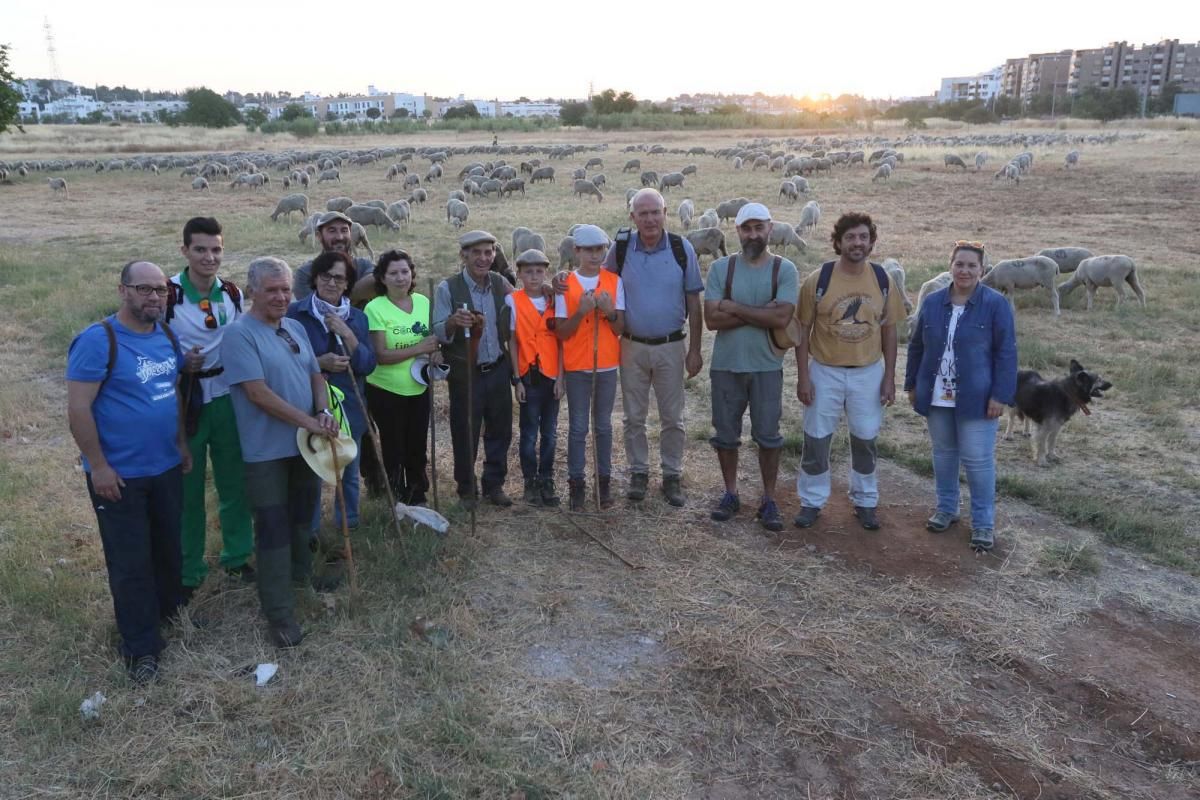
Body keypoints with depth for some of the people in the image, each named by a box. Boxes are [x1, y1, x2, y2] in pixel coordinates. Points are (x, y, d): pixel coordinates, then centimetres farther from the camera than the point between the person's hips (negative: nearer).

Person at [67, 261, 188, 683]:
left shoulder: (166, 335, 4)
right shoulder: (98, 340, -18)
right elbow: (78, 409, -18)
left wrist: (182, 443, 14)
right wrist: (99, 465, -18)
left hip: (166, 468, 6)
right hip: (119, 474, -6)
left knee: (167, 549, 19)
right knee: (130, 562, 4)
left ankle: (168, 614, 40)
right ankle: (141, 646, 17)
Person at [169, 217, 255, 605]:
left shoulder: (233, 292, 2)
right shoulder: (167, 294, -12)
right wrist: (181, 363, -23)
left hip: (228, 399, 4)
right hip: (186, 402, -4)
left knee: (235, 482, 13)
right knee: (187, 489, 6)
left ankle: (238, 555, 31)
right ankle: (188, 571, 20)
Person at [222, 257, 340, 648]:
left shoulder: (296, 328, 8)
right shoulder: (239, 333, -16)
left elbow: (316, 375, 12)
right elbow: (258, 393, -22)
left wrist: (324, 412, -7)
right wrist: (309, 422, -20)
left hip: (305, 444, 7)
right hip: (267, 450, -7)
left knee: (302, 517, 22)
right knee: (273, 527, -1)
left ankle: (301, 572, 44)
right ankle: (279, 613, 7)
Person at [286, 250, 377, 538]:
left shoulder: (357, 317, 4)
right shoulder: (295, 313, -6)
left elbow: (368, 365, -3)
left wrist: (347, 334, -16)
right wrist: (318, 363, -19)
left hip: (349, 407, 4)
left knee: (349, 472, 14)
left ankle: (347, 530, 32)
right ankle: (309, 534, 21)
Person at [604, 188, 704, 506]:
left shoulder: (682, 248, -6)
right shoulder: (619, 249, -4)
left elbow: (694, 302, -2)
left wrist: (695, 349, -2)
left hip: (671, 346, -1)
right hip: (632, 346, 1)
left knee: (673, 417, 8)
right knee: (634, 417, 11)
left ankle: (672, 475, 22)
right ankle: (638, 472, 26)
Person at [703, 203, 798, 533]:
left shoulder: (785, 269, -5)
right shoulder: (721, 267, -3)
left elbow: (781, 317, -19)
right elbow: (712, 318, -12)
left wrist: (735, 307, -14)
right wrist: (761, 312, -16)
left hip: (766, 367, -1)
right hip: (726, 366, 1)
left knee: (768, 436, 6)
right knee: (726, 434, 11)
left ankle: (768, 500, 20)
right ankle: (731, 494, 27)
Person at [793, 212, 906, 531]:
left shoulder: (883, 281, -3)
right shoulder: (818, 280, -10)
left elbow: (889, 330, 4)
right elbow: (803, 330, -5)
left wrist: (889, 378, 1)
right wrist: (803, 377, -9)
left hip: (868, 373, 2)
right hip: (824, 372, -2)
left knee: (865, 439, 13)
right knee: (816, 439, 6)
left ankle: (865, 501, 30)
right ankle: (812, 501, 23)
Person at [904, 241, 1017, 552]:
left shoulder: (996, 304, -8)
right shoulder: (932, 302, 3)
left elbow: (1006, 352, -8)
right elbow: (916, 346, 11)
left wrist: (1000, 395, -13)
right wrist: (912, 384, 11)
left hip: (976, 398, -4)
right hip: (937, 396, 4)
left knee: (978, 459, 0)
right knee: (943, 453, 16)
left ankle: (983, 522, 13)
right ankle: (946, 508, 32)